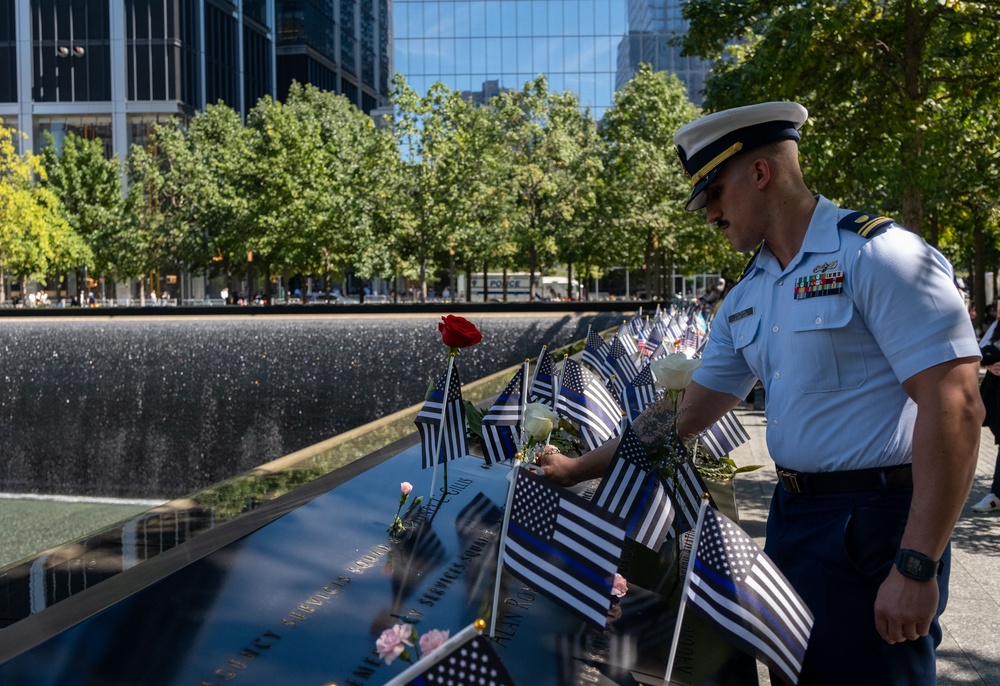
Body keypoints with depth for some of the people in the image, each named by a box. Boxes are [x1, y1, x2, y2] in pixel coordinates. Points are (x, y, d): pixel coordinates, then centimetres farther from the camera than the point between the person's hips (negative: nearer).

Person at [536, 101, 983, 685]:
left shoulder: (875, 255, -14)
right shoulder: (747, 297, 11)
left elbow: (954, 406, -20)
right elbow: (686, 413, 15)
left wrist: (917, 567, -22)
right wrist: (580, 469, 13)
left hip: (873, 527, -8)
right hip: (790, 516, 8)